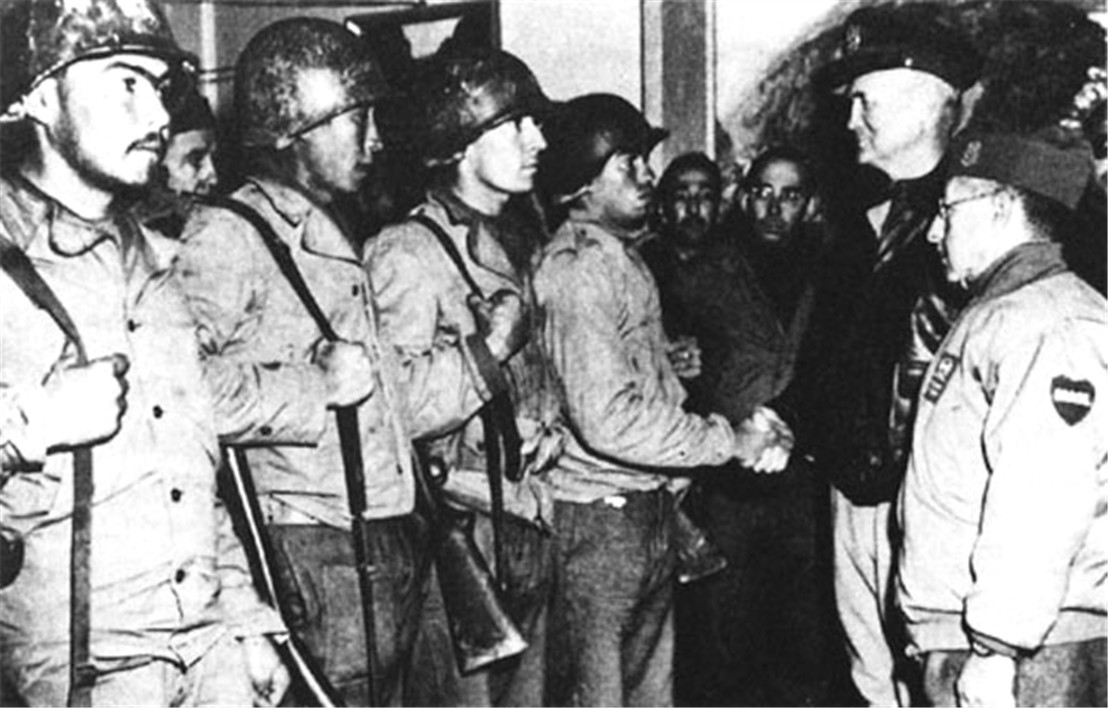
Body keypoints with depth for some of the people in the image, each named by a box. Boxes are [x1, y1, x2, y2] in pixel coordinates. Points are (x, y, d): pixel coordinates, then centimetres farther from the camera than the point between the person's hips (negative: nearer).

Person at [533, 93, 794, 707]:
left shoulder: (623, 258, 14)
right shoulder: (575, 270, -18)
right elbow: (609, 419, -25)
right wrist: (732, 441, -16)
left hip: (649, 509, 9)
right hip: (597, 518, -9)